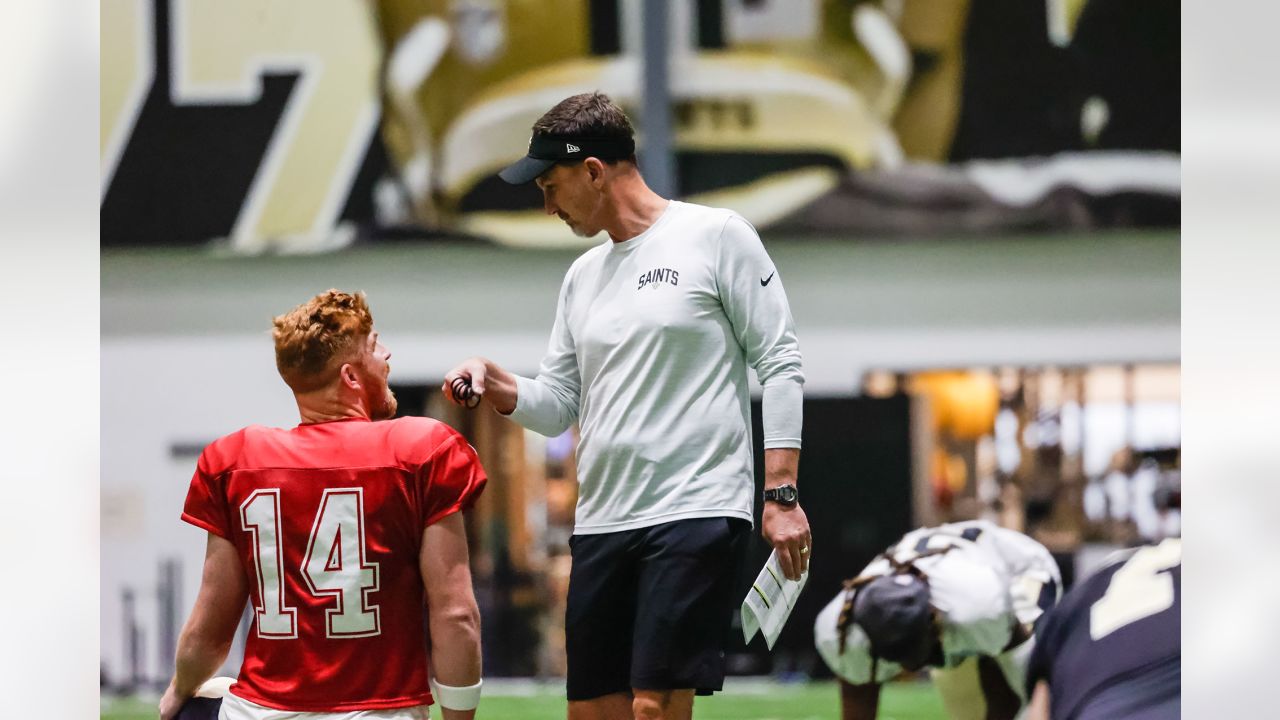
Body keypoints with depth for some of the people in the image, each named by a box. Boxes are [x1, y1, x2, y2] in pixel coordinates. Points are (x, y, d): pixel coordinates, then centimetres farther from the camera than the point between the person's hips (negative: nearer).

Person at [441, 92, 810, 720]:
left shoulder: (716, 237, -2)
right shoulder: (583, 276, 18)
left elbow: (779, 364, -5)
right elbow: (557, 405, 20)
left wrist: (782, 493, -11)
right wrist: (495, 386, -1)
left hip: (697, 514, -7)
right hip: (601, 521, 7)